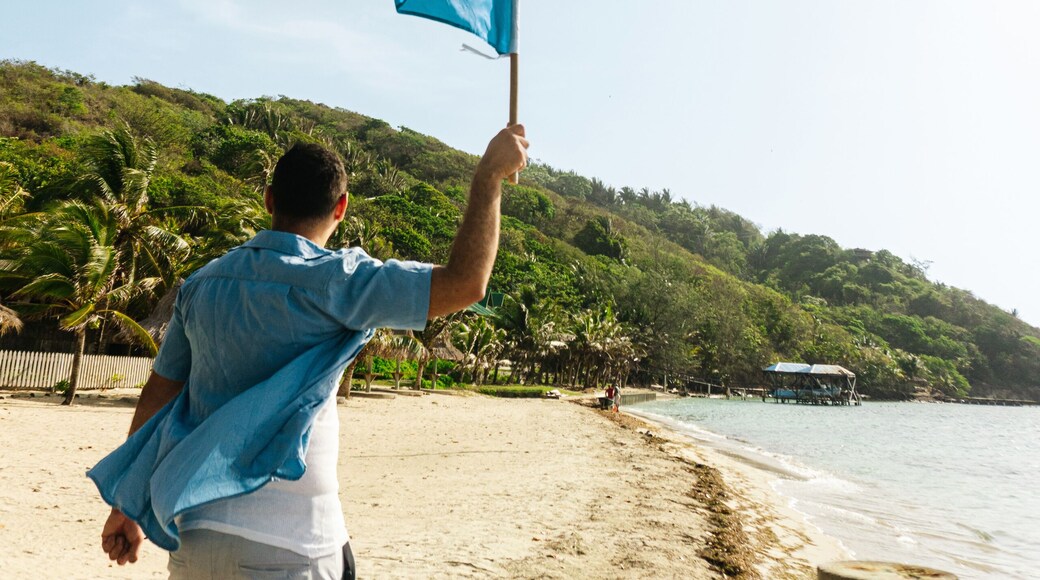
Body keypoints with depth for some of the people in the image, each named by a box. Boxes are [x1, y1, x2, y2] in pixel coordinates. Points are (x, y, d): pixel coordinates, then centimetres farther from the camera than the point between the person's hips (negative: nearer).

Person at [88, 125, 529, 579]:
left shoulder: (202, 283, 5)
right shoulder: (333, 279, -14)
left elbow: (157, 395, 11)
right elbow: (465, 285, -19)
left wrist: (127, 507, 21)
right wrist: (489, 173, -9)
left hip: (195, 534, 6)